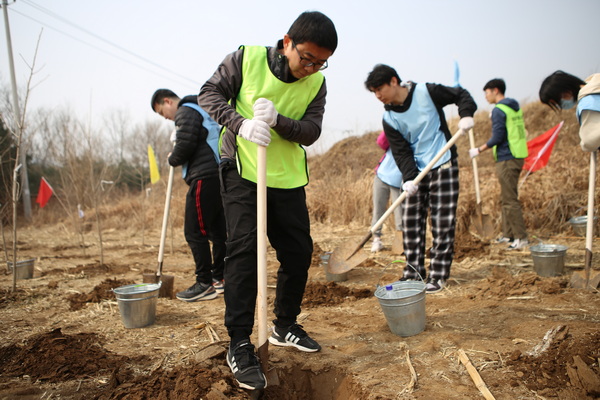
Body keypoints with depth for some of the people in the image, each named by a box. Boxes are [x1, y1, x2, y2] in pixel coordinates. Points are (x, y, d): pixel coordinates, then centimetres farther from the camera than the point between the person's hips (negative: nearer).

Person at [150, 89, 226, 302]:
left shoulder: (186, 112, -4)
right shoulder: (201, 110, 27)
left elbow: (184, 145, -15)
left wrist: (173, 159, 4)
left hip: (204, 178, -10)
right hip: (217, 175, 10)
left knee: (195, 232, -7)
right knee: (217, 230, 11)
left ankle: (205, 284, -5)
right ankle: (219, 278, 17)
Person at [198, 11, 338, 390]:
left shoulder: (316, 83, 0)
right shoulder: (247, 59, -8)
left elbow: (311, 131, -7)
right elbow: (210, 93, -6)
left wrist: (277, 120, -28)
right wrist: (241, 123, -23)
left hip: (288, 178, 5)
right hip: (242, 172, -4)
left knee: (299, 252, 7)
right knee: (244, 250, -12)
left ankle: (285, 327, 27)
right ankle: (240, 345, -3)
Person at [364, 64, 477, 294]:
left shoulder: (427, 92, -10)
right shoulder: (389, 118, -2)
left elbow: (461, 95, 1)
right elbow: (401, 151, -6)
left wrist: (466, 114, -19)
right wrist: (409, 177, -21)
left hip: (443, 166, -4)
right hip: (416, 172, 4)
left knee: (442, 223, -3)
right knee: (411, 222, 4)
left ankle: (438, 276, 6)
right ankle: (413, 273, 16)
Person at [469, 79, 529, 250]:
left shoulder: (498, 110, -12)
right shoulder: (515, 108, 15)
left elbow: (497, 137, -18)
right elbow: (519, 133, 18)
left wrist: (479, 150, -9)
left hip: (507, 159, -10)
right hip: (518, 156, 10)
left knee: (510, 199, -5)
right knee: (506, 198, 16)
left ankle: (521, 237, -3)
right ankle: (508, 234, 22)